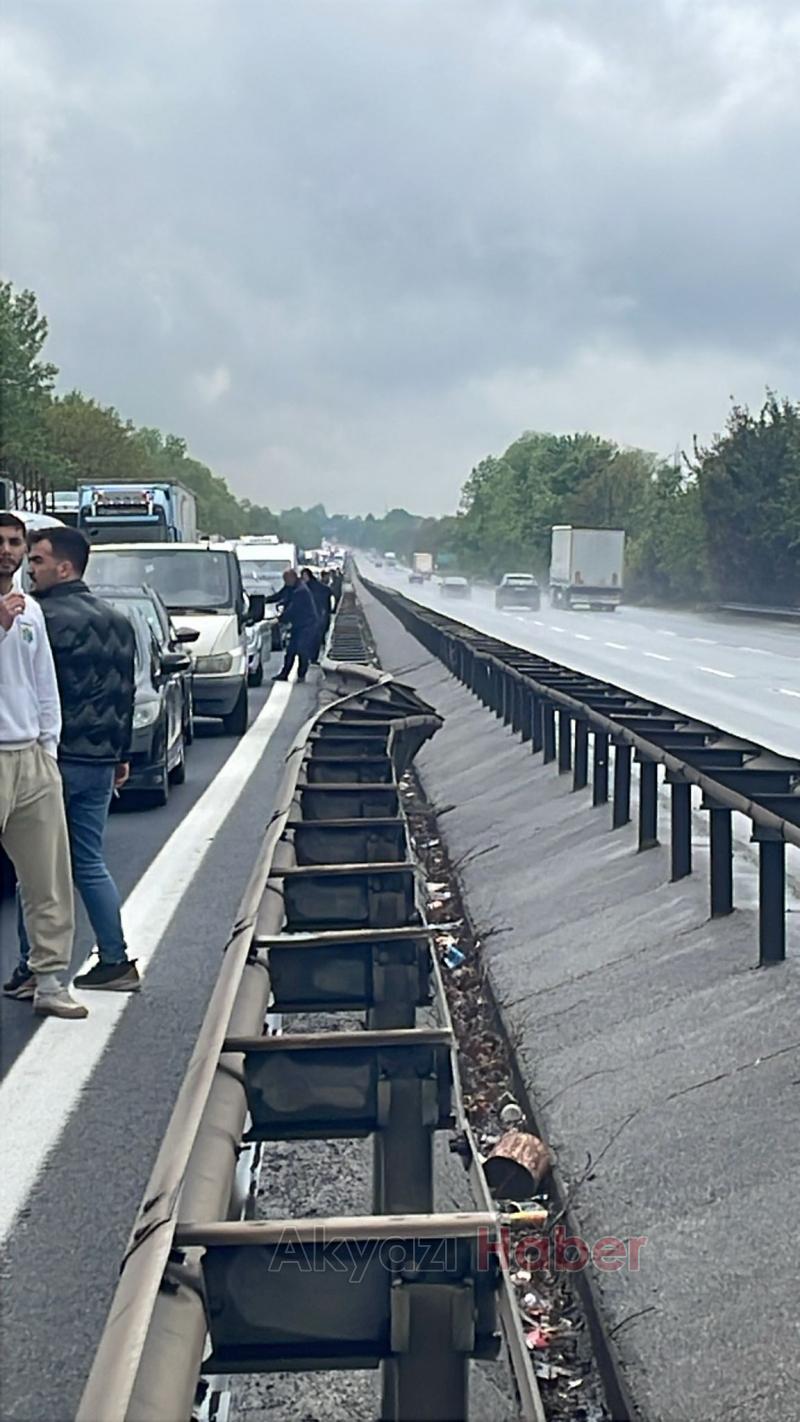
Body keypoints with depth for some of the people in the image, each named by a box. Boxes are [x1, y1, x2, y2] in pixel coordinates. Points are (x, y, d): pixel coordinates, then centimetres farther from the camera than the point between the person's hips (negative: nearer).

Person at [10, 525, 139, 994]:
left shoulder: (45, 618, -14)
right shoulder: (116, 620, 12)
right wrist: (122, 754, 21)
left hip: (54, 758, -7)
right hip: (99, 761, 7)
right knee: (90, 863, 13)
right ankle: (116, 961, 12)